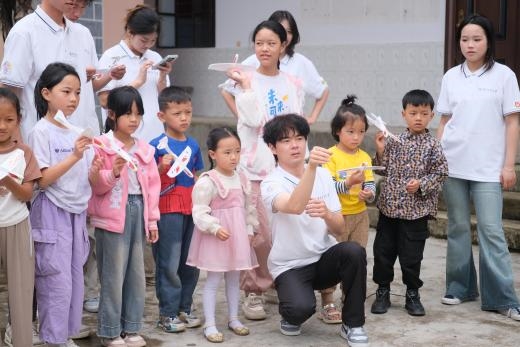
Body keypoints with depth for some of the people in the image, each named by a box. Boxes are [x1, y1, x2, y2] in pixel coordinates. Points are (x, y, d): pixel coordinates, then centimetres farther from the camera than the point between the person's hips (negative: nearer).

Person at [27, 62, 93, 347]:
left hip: (77, 212, 7)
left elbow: (87, 177, 11)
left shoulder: (77, 130, 10)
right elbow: (41, 181, -15)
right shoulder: (41, 132, -9)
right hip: (52, 214, -6)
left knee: (75, 278, 11)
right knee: (58, 281, -3)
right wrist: (73, 157, -24)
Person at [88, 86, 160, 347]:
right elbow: (96, 186, -8)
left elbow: (152, 185, 12)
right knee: (113, 276, -2)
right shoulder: (101, 146, -7)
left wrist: (152, 220, 9)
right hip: (112, 217, -6)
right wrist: (113, 173, -26)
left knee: (137, 274, 11)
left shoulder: (145, 149, 10)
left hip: (138, 213, 6)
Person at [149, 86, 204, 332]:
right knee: (169, 265, 0)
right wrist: (162, 168, -25)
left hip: (191, 211, 6)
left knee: (191, 263, 11)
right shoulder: (157, 145, -8)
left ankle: (184, 308, 24)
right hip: (167, 211, -6)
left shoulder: (193, 145, 9)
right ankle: (167, 313, 10)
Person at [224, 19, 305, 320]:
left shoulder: (294, 85, 9)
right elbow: (253, 120, -13)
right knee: (259, 233, -9)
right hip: (255, 166, -3)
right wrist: (245, 84, -11)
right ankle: (253, 291, 6)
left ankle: (276, 283, 23)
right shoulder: (247, 80, 0)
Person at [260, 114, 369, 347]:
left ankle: (352, 324, -9)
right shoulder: (271, 183, -12)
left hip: (325, 258, 4)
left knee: (354, 251, -28)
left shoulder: (323, 175, 2)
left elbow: (339, 229, -1)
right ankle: (291, 316, 8)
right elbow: (295, 206, -36)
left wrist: (326, 214, -25)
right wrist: (311, 167, -50)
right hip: (290, 266, -4)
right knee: (302, 308, -32)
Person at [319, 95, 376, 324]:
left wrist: (368, 193, -16)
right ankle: (327, 304, 8)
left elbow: (371, 185, 6)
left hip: (359, 216, 5)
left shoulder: (365, 157, 7)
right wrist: (349, 183, -28)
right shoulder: (330, 156, -9)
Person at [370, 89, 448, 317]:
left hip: (416, 210, -3)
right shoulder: (394, 142, 4)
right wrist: (380, 152, -6)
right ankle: (382, 292, 23)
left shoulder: (432, 146, -4)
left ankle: (412, 294, 21)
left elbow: (440, 173, -4)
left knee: (411, 256, 4)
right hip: (389, 206, 3)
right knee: (383, 251, 9)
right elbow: (383, 170, 9)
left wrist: (421, 183, -17)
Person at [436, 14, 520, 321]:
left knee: (491, 230, -6)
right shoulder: (451, 76, 8)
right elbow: (444, 122, 11)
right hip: (452, 165, 3)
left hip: (488, 167, -3)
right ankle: (460, 287, 20)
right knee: (458, 227, 9)